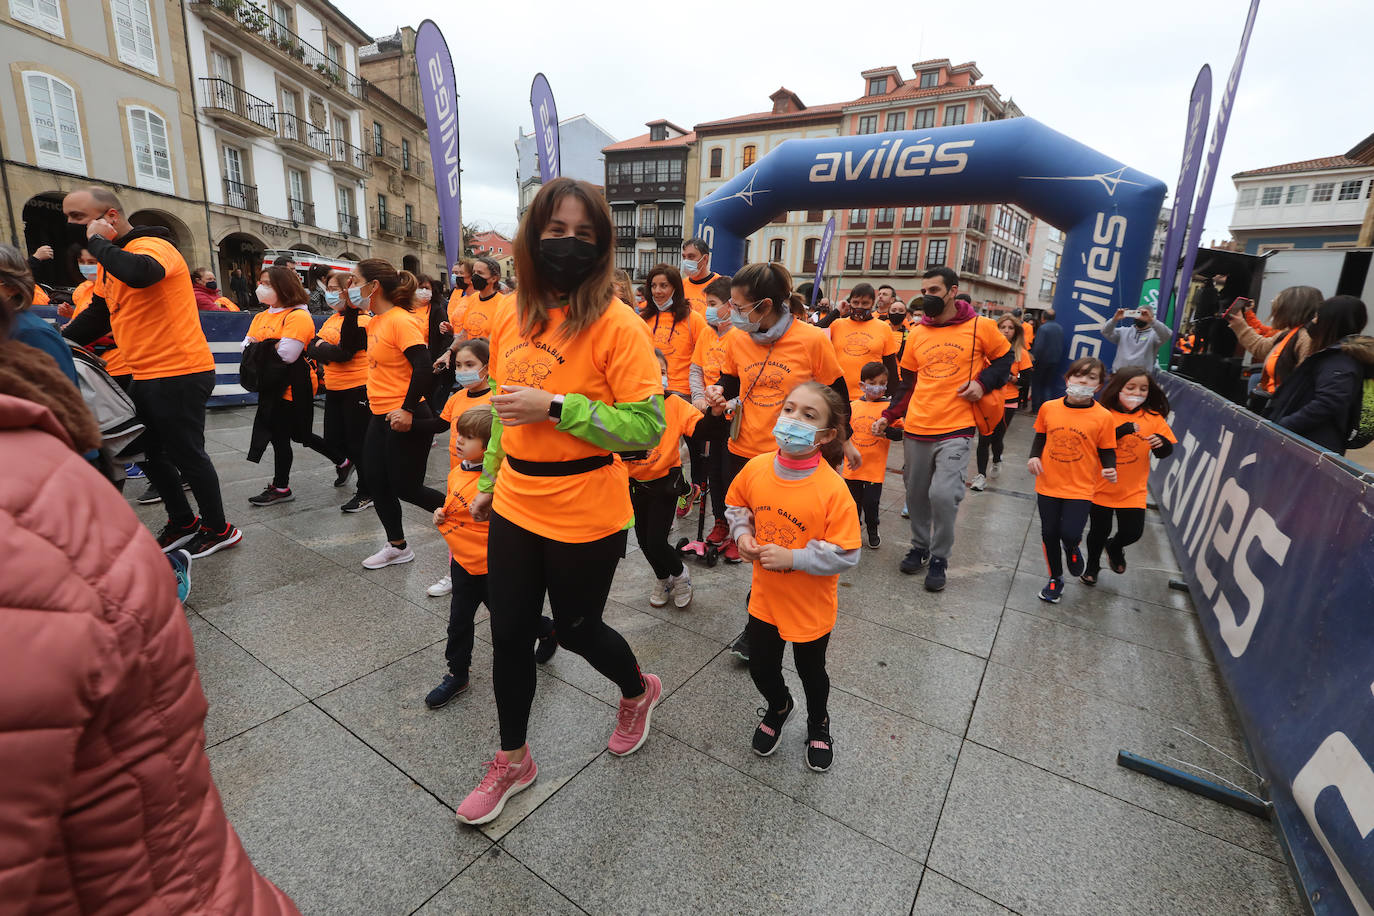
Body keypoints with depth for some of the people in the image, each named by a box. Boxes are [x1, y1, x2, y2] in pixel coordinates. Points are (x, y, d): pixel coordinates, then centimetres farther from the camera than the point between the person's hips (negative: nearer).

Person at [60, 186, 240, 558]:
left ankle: (219, 529, 12)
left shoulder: (151, 246, -12)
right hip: (147, 376, 10)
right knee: (150, 454, 16)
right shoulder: (112, 260, 17)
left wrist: (97, 241, -19)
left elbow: (140, 274, -36)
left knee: (186, 455, -2)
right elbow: (96, 316, 24)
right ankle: (183, 522, 31)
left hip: (180, 374, -10)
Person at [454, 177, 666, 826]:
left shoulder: (616, 325, -15)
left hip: (585, 520, -6)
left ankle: (638, 692, 50)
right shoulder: (510, 317, 4)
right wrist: (488, 482, 20)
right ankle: (513, 761, 41)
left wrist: (556, 405, -24)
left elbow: (648, 427, -19)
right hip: (515, 509, 6)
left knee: (576, 629, 15)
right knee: (509, 635, 15)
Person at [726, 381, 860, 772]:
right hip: (764, 596, 4)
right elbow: (736, 505, 7)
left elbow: (845, 554, -23)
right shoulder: (756, 467, -13)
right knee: (761, 667, 21)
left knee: (810, 671, 22)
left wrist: (791, 558, -27)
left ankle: (818, 724, 54)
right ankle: (778, 707, 56)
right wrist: (742, 535, -10)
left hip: (810, 605, -3)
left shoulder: (832, 488, -26)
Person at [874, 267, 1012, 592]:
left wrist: (983, 383, -5)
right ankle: (919, 547, 33)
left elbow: (1004, 358, 13)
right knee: (916, 494, 11)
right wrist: (889, 416, 7)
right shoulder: (917, 334, 9)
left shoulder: (980, 327, -1)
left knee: (943, 493, -15)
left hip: (956, 430, -4)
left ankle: (939, 558, 8)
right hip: (916, 429, 4)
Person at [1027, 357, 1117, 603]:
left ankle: (1072, 547, 27)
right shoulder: (1049, 408, -3)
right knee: (1049, 534, 11)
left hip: (1080, 488, -2)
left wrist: (1110, 470, -20)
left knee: (1069, 534, -13)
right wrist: (1034, 456, -6)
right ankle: (1055, 579, 34)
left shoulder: (1103, 417, -8)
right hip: (1048, 485, 2)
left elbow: (1107, 451, -1)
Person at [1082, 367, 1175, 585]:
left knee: (1133, 532, 0)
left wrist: (1161, 443, -18)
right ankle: (1092, 566, 37)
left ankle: (1114, 547, 37)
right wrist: (1122, 430, -30)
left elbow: (1165, 453, 4)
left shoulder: (1153, 418, -1)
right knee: (1099, 531, 11)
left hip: (1133, 490, 2)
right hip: (1102, 487, -2)